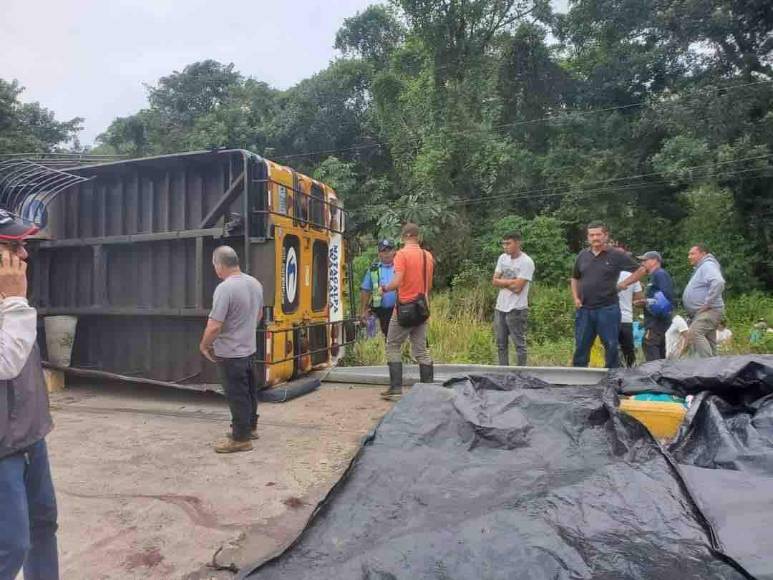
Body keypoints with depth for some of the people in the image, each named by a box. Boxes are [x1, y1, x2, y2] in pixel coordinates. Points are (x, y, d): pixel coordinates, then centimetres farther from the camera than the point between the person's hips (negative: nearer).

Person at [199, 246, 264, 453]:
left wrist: (204, 345, -8)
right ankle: (250, 427, 36)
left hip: (231, 353, -8)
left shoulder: (225, 288, -25)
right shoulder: (255, 283, 1)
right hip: (250, 349, 8)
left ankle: (240, 438, 15)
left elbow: (214, 327, -26)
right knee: (249, 391, 20)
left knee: (236, 396, 3)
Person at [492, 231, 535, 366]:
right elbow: (494, 281, 3)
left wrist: (503, 282, -7)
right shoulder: (502, 258, 8)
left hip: (516, 309, -7)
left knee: (519, 344, 2)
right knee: (501, 344, 13)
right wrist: (511, 282, -10)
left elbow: (517, 287, -20)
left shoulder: (526, 262, -13)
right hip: (500, 307, 7)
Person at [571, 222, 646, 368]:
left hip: (607, 309, -4)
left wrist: (624, 283, -4)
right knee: (581, 347, 9)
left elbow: (640, 270, 4)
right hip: (584, 309, 4)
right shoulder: (582, 256, 11)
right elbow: (575, 278, 22)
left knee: (611, 347, 4)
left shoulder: (616, 255, -2)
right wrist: (576, 297, 9)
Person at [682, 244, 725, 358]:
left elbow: (718, 282, -28)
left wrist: (707, 303, -24)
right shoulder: (700, 268, 23)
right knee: (709, 342, 11)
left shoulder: (708, 265, -9)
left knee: (695, 333, -27)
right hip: (701, 312, 11)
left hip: (709, 311, -11)